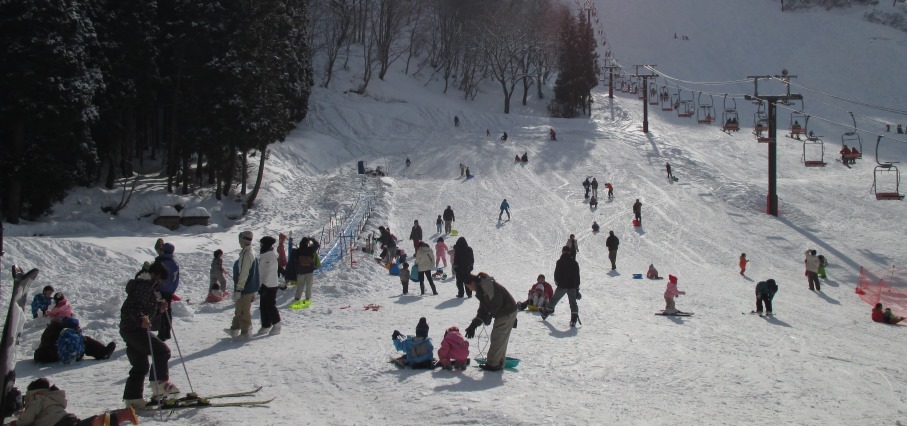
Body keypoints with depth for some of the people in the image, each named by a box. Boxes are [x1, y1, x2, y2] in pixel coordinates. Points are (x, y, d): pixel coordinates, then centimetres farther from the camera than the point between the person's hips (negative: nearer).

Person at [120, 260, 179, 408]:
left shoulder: (150, 287, 22)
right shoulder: (143, 285, -11)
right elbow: (132, 307, -24)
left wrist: (160, 310, 9)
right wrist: (141, 319, -37)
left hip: (130, 330, 11)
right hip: (134, 329, -11)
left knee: (141, 365, 14)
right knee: (161, 351, -14)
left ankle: (132, 397, 17)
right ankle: (159, 383, -14)